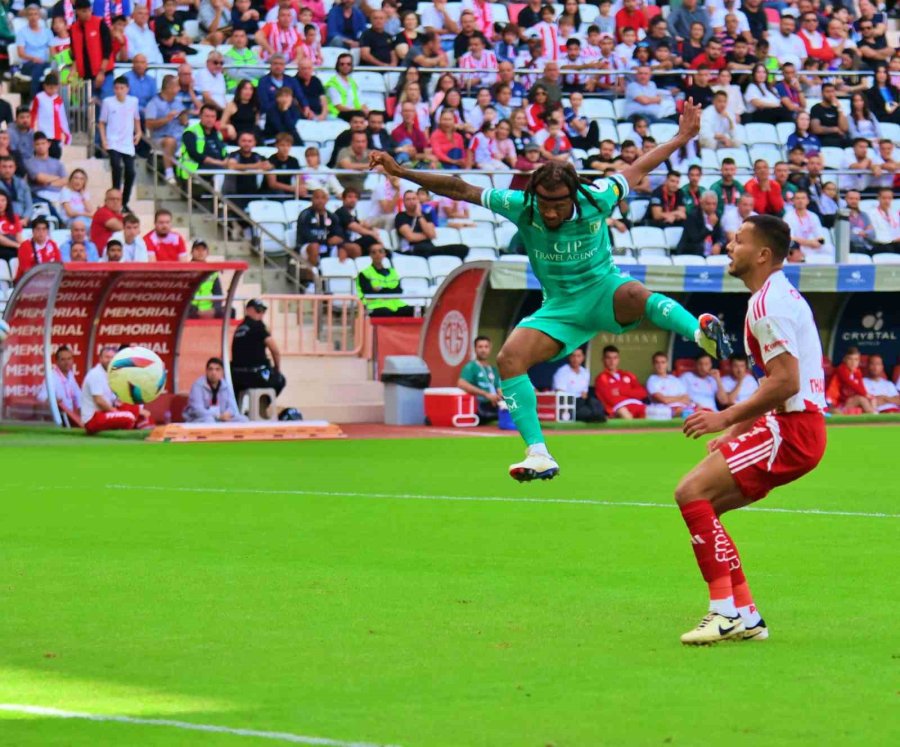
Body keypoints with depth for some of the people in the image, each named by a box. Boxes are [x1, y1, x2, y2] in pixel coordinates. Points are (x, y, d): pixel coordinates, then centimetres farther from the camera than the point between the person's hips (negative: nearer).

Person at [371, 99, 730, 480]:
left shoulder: (596, 200, -19)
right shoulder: (520, 207, -15)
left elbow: (638, 168, -1)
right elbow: (460, 189, -9)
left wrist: (682, 137, 2)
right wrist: (400, 171, -13)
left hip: (603, 293, -3)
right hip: (560, 306, 3)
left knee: (633, 294, -40)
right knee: (509, 358, -19)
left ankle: (701, 331, -51)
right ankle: (539, 455, -19)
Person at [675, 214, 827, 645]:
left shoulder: (767, 303, -14)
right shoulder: (780, 295, 20)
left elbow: (785, 382, -22)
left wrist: (727, 418, -16)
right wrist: (736, 431, 22)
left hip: (793, 428, -10)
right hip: (794, 424, 10)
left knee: (692, 492, -16)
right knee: (703, 505, 11)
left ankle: (725, 612, -17)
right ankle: (745, 617, 12)